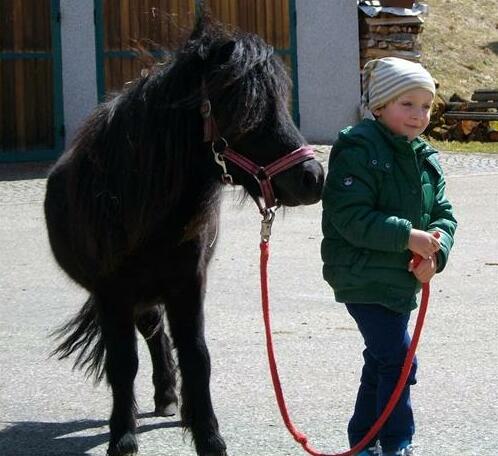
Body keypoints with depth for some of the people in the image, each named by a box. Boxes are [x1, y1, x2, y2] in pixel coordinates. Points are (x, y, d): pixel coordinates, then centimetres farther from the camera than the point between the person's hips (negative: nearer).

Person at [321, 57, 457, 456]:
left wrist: (435, 252, -10)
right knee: (398, 361, -12)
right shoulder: (358, 151, -14)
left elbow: (443, 213, 11)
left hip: (403, 278, 9)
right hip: (364, 276, -9)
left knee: (381, 362, 17)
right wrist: (407, 236, -25)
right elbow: (350, 217, -22)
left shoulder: (426, 159, 12)